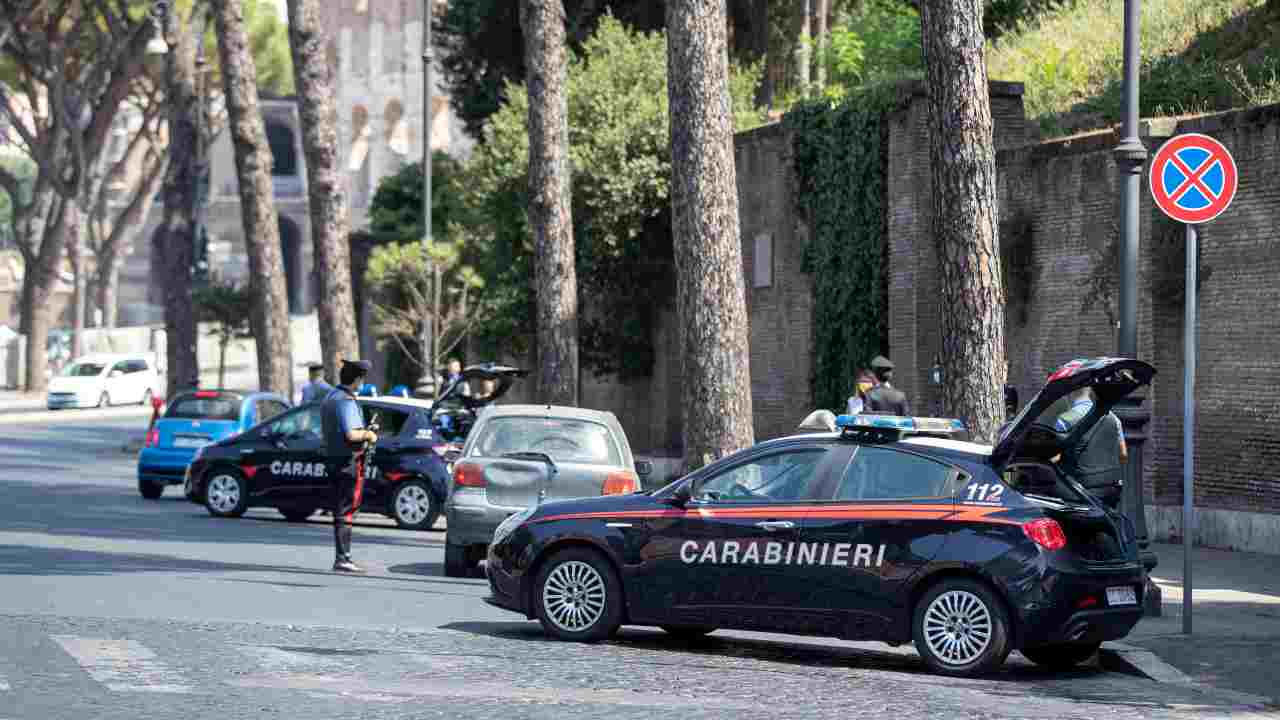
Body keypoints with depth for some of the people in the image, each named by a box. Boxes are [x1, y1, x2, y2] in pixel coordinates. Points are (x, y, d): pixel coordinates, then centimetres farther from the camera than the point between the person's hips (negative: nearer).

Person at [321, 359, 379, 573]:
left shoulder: (329, 397, 14)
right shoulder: (346, 401, -17)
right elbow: (351, 434, -28)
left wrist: (363, 432, 19)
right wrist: (368, 435, -9)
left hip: (332, 457, 9)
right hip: (348, 461, -9)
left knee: (340, 510, 13)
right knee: (345, 511, -7)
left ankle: (342, 557, 16)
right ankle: (342, 559, -7)